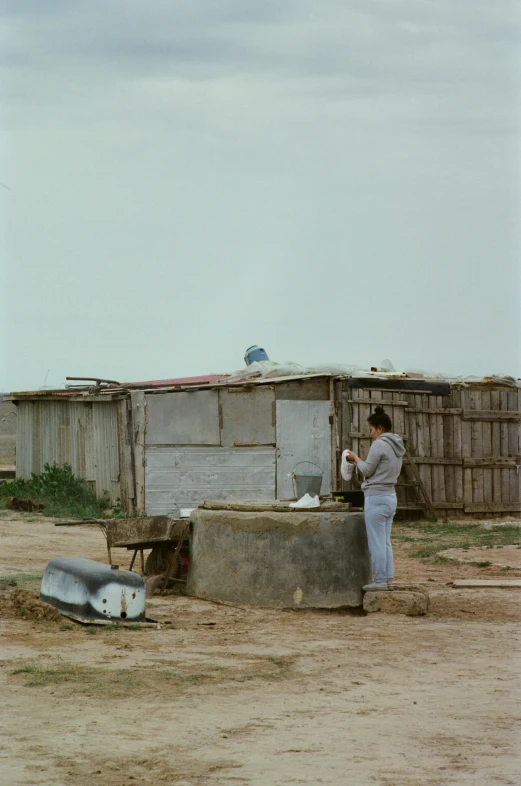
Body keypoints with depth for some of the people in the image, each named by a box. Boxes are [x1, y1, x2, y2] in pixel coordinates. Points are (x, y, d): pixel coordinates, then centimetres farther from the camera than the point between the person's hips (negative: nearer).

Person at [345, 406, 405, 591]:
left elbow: (367, 470, -10)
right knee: (385, 542, 13)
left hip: (376, 498, -9)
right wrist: (360, 461, 14)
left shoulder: (380, 444, -14)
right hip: (390, 497, 9)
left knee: (376, 542, -4)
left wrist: (355, 458, 7)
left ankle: (380, 580, -3)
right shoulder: (396, 446, 13)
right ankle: (388, 578, 14)